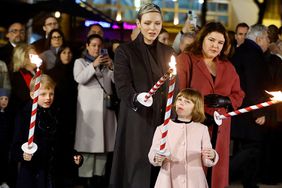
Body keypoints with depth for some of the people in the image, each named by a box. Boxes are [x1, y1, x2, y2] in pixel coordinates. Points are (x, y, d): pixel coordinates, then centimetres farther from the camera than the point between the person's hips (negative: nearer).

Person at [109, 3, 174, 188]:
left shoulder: (168, 52, 13)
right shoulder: (125, 51, -1)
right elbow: (123, 87, -12)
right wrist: (137, 98, -33)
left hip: (164, 122, 4)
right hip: (137, 123, -3)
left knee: (160, 172, 2)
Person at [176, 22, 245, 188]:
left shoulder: (228, 67, 17)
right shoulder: (185, 60, 1)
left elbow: (239, 95, 16)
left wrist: (224, 100, -6)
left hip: (219, 130, 5)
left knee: (216, 174, 5)